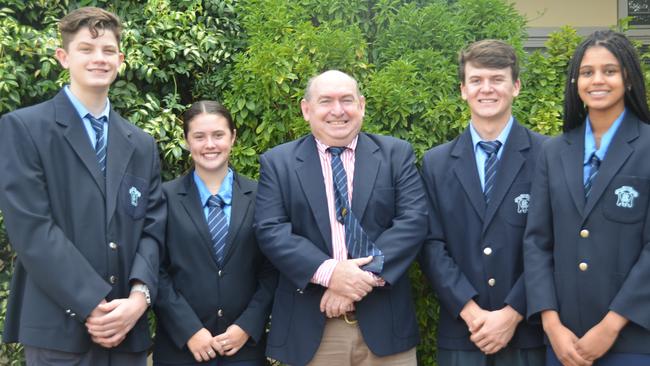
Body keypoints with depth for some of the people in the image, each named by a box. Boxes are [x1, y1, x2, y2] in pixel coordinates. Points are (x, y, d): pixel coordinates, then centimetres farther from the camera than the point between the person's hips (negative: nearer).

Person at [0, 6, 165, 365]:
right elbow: (30, 228, -11)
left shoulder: (142, 145, 14)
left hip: (127, 327, 5)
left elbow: (151, 229, 8)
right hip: (58, 327, -4)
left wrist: (139, 296, -10)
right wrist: (94, 305, -16)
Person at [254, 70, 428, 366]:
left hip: (384, 322, 1)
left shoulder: (396, 154, 6)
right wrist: (328, 272, -19)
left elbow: (413, 220, -4)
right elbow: (270, 230, -5)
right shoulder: (278, 162, 5)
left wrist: (367, 275, -16)